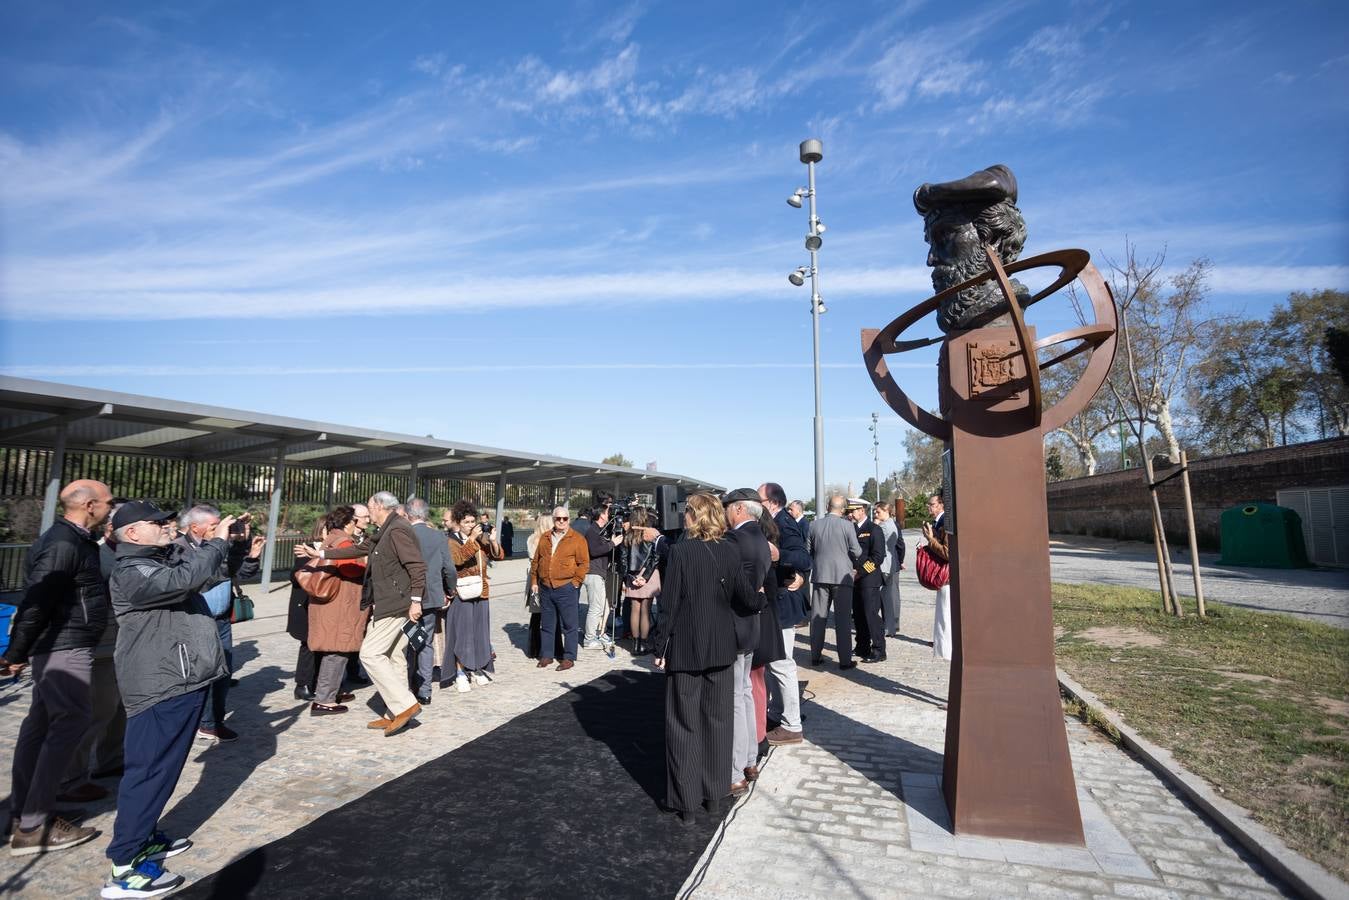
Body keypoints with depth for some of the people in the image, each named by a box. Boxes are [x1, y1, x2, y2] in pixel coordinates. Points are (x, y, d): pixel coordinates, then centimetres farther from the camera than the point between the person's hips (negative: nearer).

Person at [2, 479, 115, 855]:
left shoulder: (73, 540, 12)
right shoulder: (64, 545, -19)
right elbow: (35, 601, -23)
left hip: (59, 646, 10)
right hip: (64, 648, -10)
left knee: (41, 725, 14)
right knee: (71, 724, -6)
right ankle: (34, 827, 0)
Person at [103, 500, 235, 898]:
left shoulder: (167, 559, 13)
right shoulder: (132, 572, -18)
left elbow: (207, 569, 25)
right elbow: (187, 578, -34)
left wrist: (232, 542, 8)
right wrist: (217, 541, -23)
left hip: (182, 681, 10)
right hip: (162, 687, -10)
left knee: (163, 766, 19)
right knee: (150, 769, -4)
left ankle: (144, 837, 33)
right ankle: (125, 865, 4)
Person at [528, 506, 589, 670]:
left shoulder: (577, 539, -4)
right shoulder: (545, 538, 12)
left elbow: (584, 563, -6)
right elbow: (536, 561, 16)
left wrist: (575, 581, -10)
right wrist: (534, 581, 10)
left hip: (566, 589, -5)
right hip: (545, 588, 5)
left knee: (569, 625, 1)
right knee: (546, 624, 13)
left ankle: (568, 658, 11)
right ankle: (546, 655, 25)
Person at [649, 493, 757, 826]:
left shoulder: (680, 551, -15)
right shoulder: (730, 552, -4)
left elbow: (669, 604, -14)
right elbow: (747, 599, -5)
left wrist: (659, 647, -5)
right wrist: (764, 595, 17)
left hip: (685, 649, -4)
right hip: (722, 649, 4)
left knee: (684, 725, 8)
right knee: (718, 721, 16)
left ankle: (687, 803, 15)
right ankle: (714, 795, 28)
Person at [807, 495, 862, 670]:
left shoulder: (814, 524, -1)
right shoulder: (847, 525, -10)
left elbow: (809, 550, 7)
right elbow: (856, 551, -8)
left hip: (819, 575, 3)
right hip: (842, 576, -3)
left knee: (817, 616, 11)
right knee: (842, 619, 4)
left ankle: (815, 656, 18)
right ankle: (845, 660, 8)